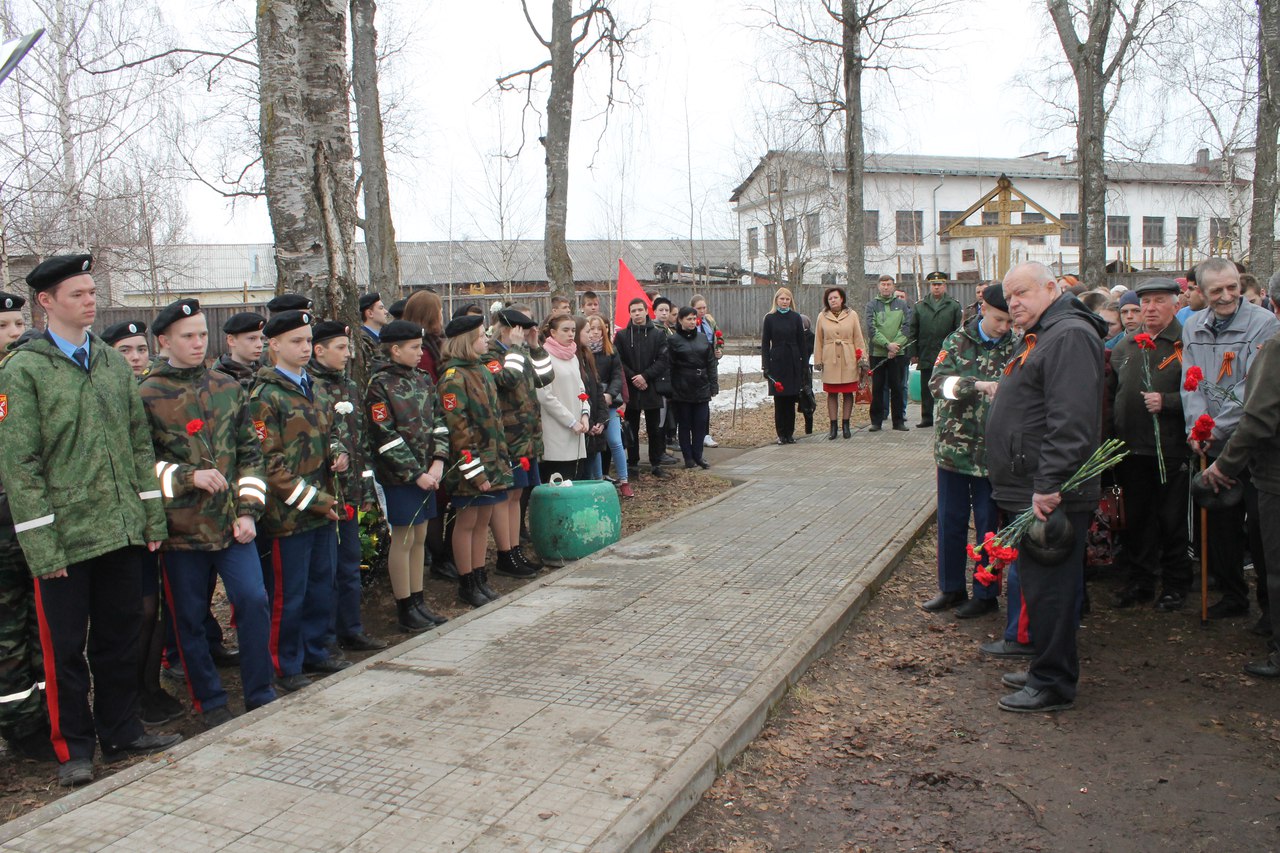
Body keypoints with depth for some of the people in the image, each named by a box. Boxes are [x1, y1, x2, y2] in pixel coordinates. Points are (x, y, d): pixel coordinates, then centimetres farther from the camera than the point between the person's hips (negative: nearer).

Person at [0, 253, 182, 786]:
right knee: (65, 647, 7)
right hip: (65, 537, -5)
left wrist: (152, 517, 8)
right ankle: (73, 748, 23)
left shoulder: (114, 362, 10)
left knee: (120, 637, 15)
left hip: (123, 530, 5)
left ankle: (122, 732, 30)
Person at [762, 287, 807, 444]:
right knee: (779, 400, 0)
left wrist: (804, 365, 3)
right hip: (777, 362, -1)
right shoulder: (770, 318, 2)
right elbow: (765, 343, 2)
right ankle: (781, 434, 7)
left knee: (791, 399, 3)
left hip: (793, 363, 1)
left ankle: (790, 433, 11)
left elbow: (801, 342, 7)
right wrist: (765, 366, -4)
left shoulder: (796, 317, 5)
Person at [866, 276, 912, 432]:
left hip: (898, 354, 1)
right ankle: (876, 420, 9)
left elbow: (907, 326, -1)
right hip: (877, 353, -1)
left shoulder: (902, 305, 8)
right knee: (878, 388, 3)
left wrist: (896, 344, -13)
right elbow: (871, 329, -7)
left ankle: (899, 420, 11)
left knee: (898, 387, 4)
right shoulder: (872, 305, 3)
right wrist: (887, 344, -16)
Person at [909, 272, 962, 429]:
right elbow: (912, 331, 6)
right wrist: (913, 353, 1)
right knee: (926, 389, 6)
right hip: (926, 356, 2)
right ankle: (927, 418, 14)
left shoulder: (954, 306, 3)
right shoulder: (919, 306, 7)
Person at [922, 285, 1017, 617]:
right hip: (954, 446, 1)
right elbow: (939, 382, -13)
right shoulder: (957, 341, 1)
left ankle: (986, 593, 21)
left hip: (993, 451, -1)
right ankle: (951, 588, 25)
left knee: (988, 524, 7)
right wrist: (979, 385, -27)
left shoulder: (1015, 349, -1)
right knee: (950, 521, 11)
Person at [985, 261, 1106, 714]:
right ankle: (1046, 670, 28)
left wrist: (1048, 485, -27)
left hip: (1051, 495, -11)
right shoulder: (1040, 336, 19)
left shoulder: (1070, 336, -16)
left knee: (1049, 588, -3)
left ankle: (1053, 685, 7)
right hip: (1033, 490, 11)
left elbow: (1072, 421, -25)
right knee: (1040, 586, 17)